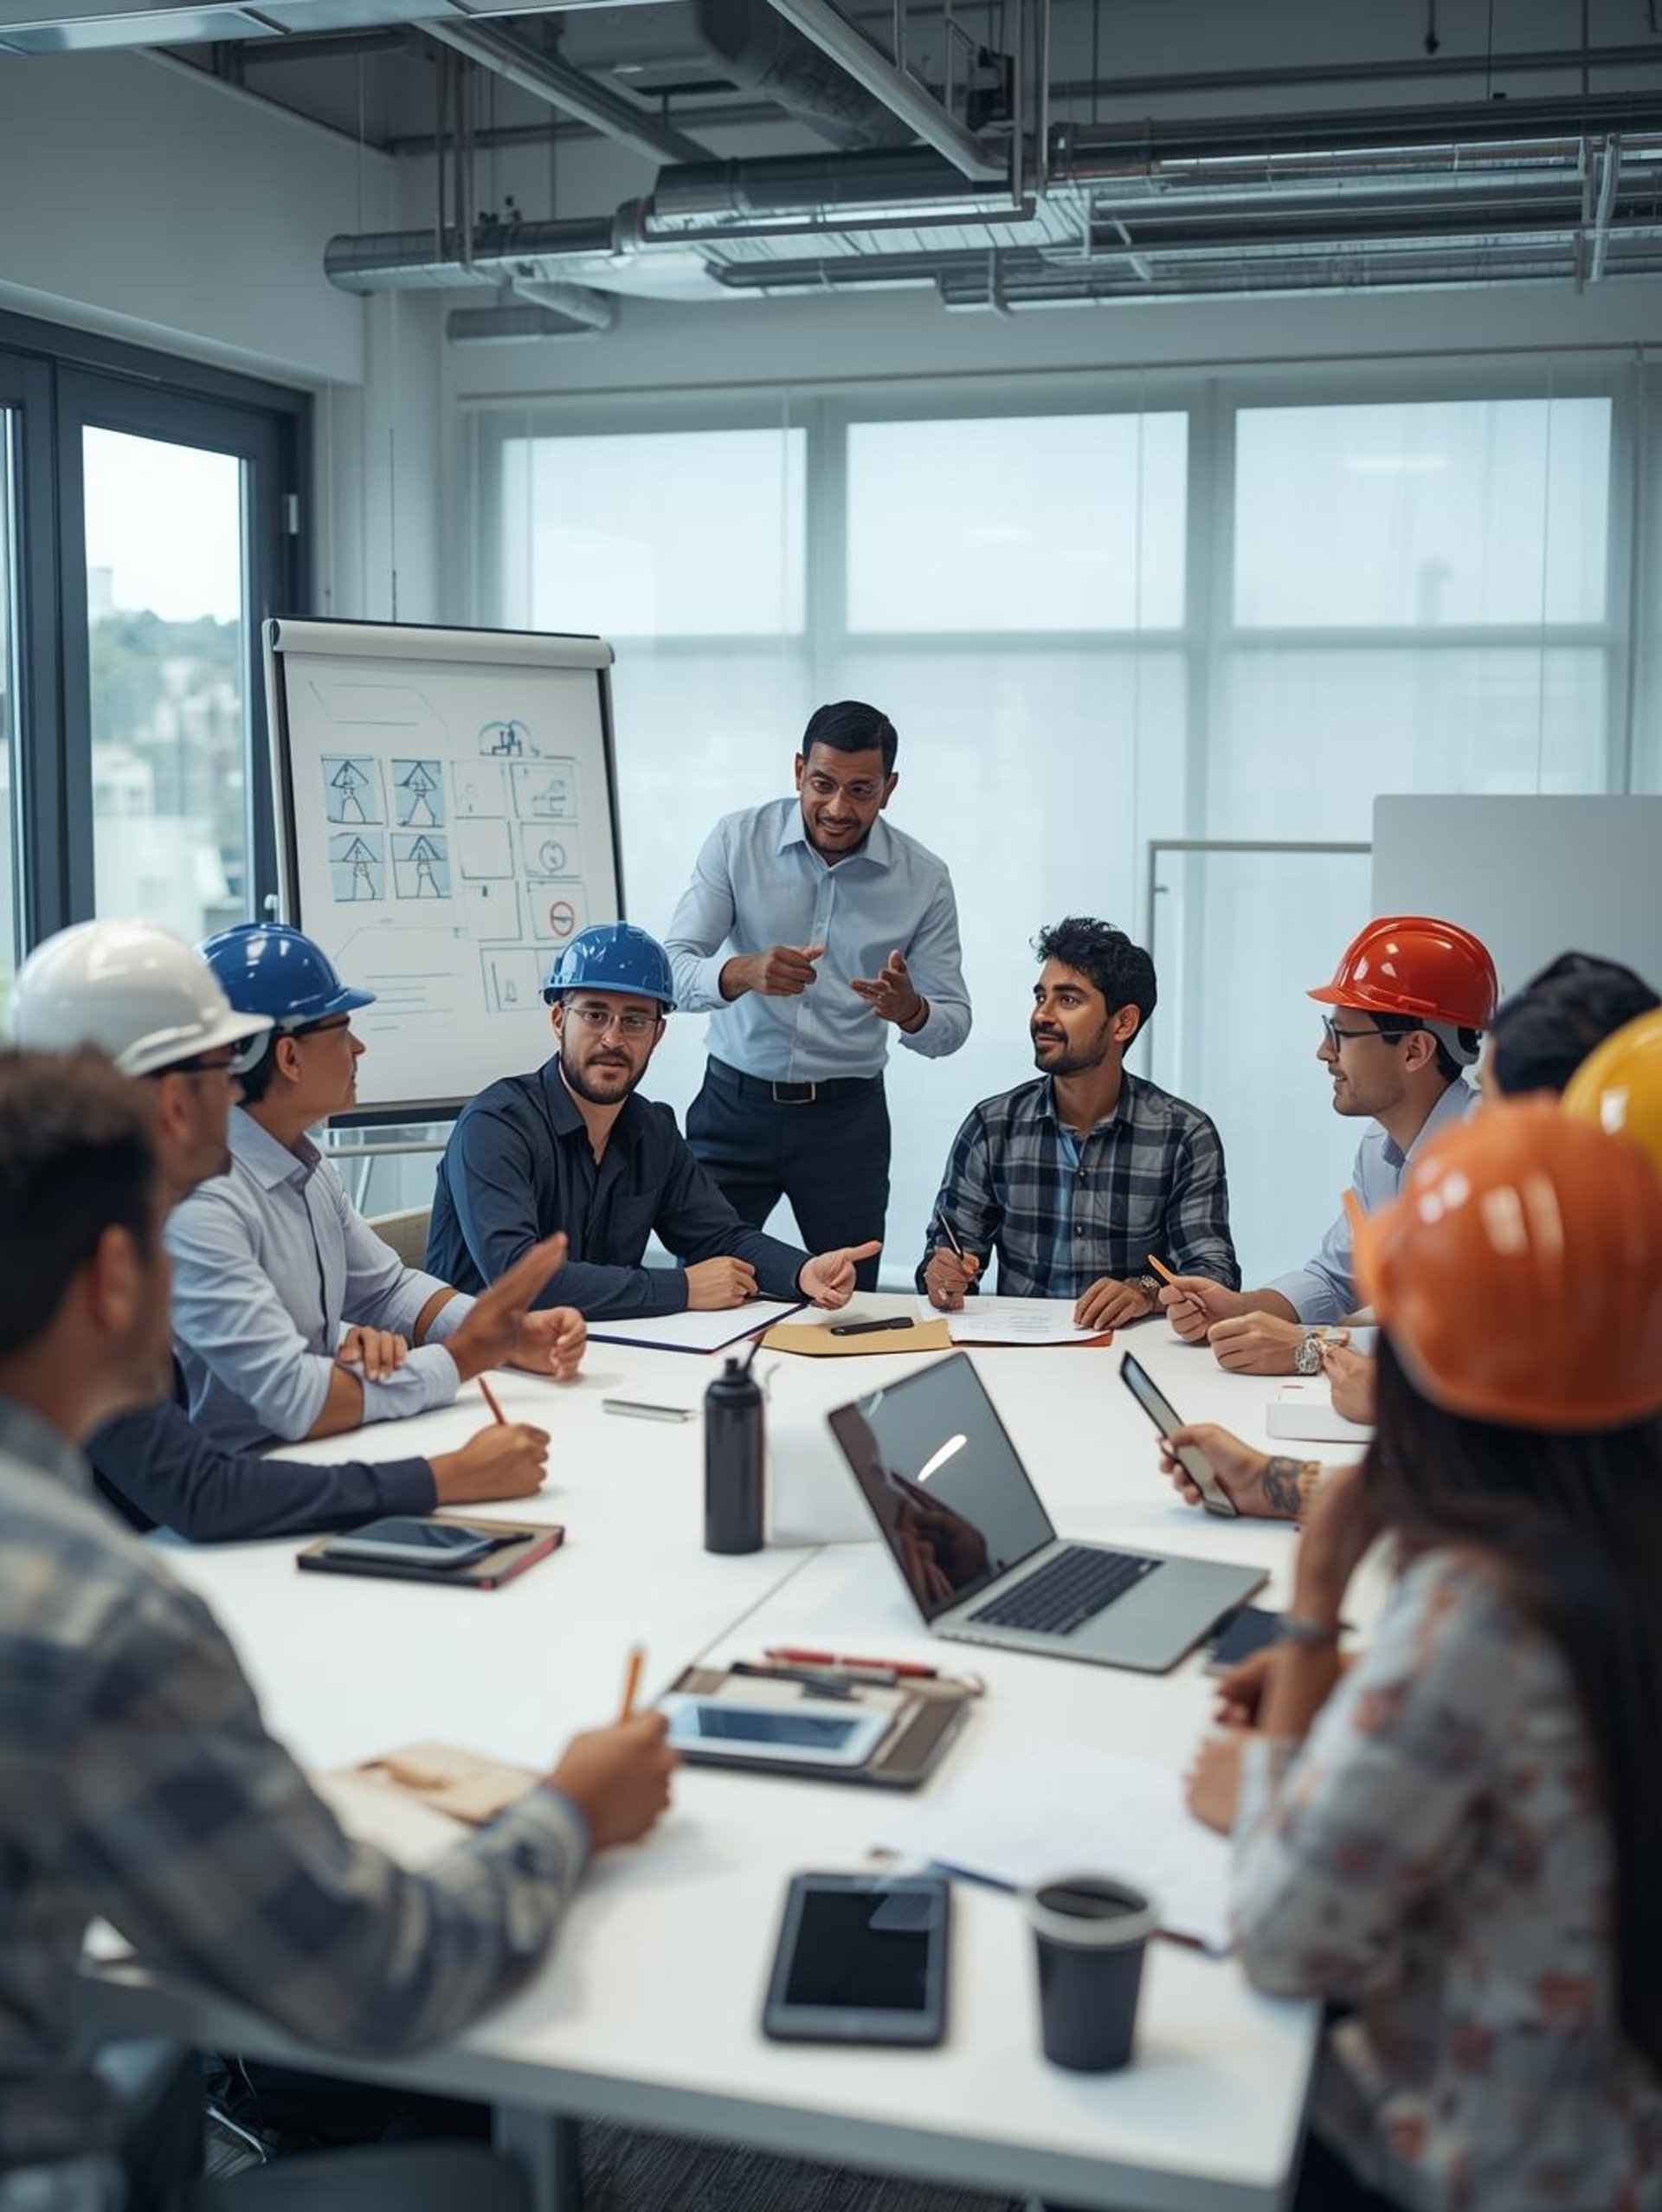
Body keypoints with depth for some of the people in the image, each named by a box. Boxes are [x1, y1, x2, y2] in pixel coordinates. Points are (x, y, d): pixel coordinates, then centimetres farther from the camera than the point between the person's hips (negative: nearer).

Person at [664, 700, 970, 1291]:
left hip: (847, 1116, 1)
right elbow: (672, 971, -13)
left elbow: (952, 1025, -2)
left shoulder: (924, 878, -4)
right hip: (735, 1104, -1)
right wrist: (743, 973, -34)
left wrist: (911, 1011, -26)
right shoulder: (736, 840, -7)